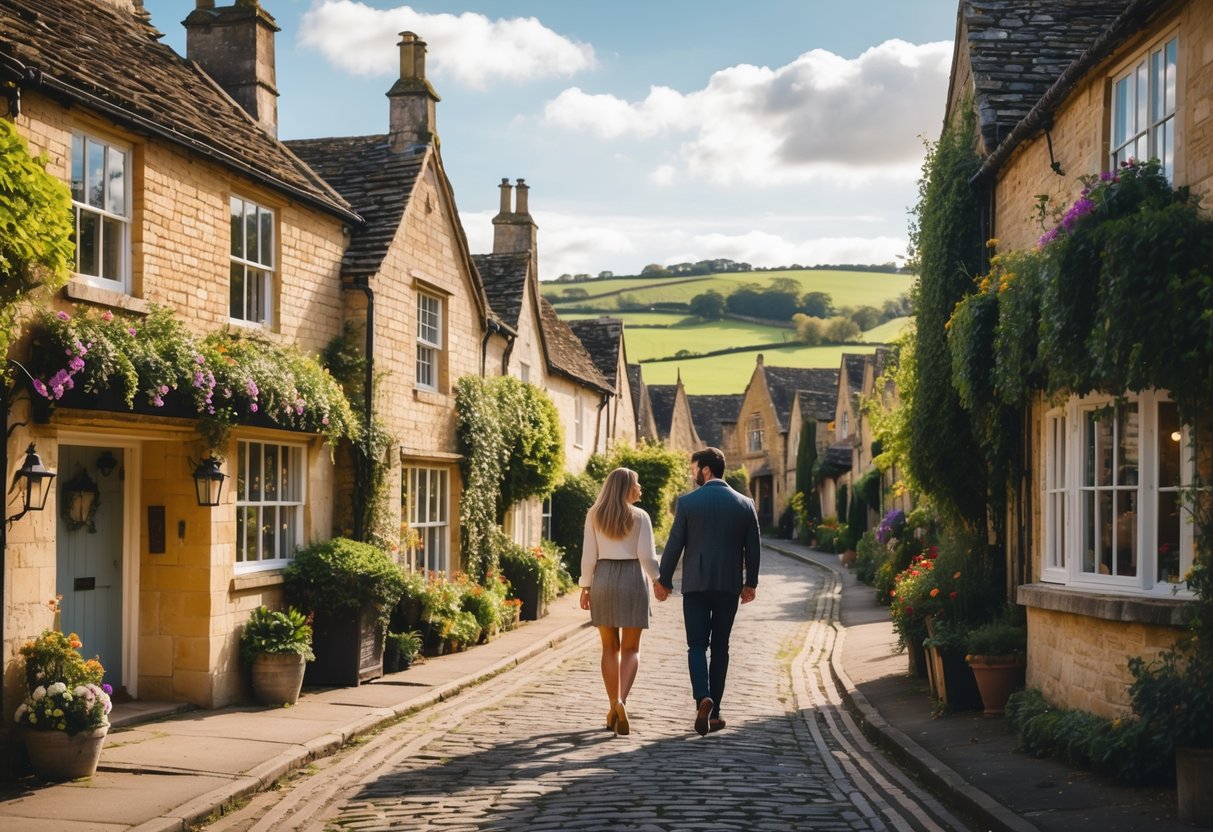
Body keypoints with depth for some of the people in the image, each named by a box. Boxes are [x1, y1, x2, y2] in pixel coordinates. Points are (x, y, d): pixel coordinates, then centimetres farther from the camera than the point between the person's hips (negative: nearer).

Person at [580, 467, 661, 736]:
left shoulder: (594, 515, 2)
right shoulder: (640, 516, -5)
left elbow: (589, 555, 0)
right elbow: (646, 556, -8)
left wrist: (585, 587, 7)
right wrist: (659, 580, 7)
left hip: (603, 579, 2)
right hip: (632, 580, -2)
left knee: (610, 647, 11)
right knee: (630, 649, 3)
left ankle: (614, 708, 12)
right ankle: (620, 701, -19)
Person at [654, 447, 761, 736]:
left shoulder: (687, 502, -6)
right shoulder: (745, 504, 3)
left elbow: (674, 544, -5)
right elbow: (753, 547, 6)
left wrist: (663, 580, 5)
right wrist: (750, 583, 17)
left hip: (696, 585, -2)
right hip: (729, 586, 2)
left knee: (697, 646, 3)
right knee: (720, 647, 11)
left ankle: (703, 697, -20)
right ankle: (714, 711, 13)